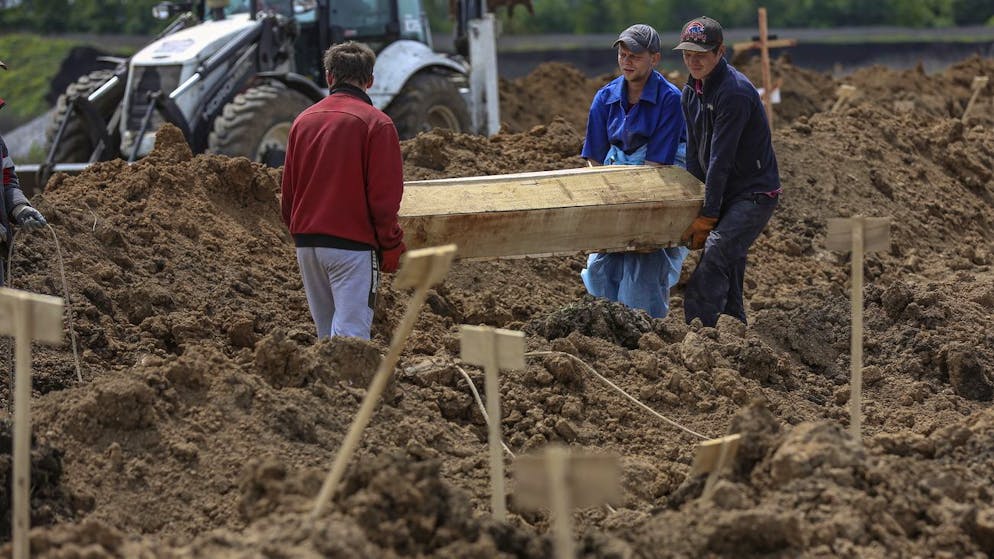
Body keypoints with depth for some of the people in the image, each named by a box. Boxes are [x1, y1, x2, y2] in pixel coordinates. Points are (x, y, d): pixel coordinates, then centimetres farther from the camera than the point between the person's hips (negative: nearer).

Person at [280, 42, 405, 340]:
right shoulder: (376, 124, -7)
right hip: (353, 245, -6)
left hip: (306, 245, 6)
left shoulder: (303, 121, 11)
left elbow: (288, 192, 15)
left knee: (327, 334, 13)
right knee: (350, 335, -9)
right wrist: (391, 246, -1)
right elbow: (384, 195, -10)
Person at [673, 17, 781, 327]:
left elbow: (721, 159, -24)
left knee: (712, 262, -24)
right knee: (727, 272, 12)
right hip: (725, 195, 9)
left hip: (755, 194, -9)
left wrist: (707, 216, -22)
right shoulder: (691, 91, 6)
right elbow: (694, 154, 10)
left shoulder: (734, 91, -23)